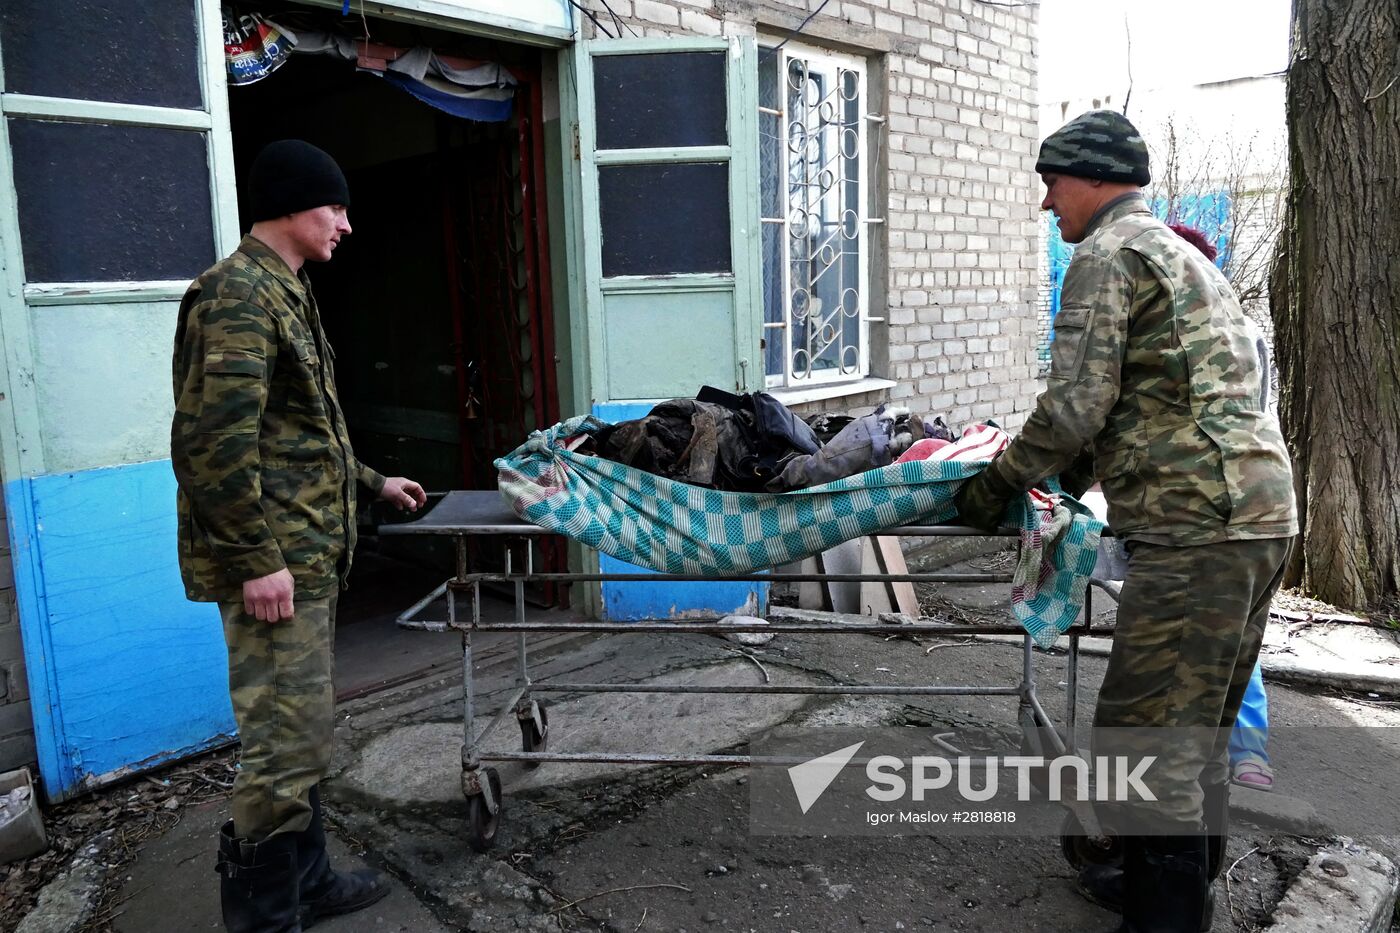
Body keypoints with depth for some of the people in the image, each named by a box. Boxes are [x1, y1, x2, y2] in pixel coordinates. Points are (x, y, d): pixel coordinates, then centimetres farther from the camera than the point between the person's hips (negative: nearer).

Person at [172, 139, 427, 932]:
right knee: (289, 739, -4)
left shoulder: (285, 292, 19)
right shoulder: (238, 295, -13)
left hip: (310, 554, 10)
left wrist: (371, 481, 28)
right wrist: (258, 559, -21)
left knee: (303, 728, 17)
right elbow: (214, 444, -21)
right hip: (274, 561, -10)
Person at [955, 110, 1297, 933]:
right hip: (1265, 508, 11)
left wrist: (1000, 482, -1)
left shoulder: (1106, 255, -7)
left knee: (1146, 734, -4)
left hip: (1197, 526, -11)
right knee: (1200, 724, 19)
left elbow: (1076, 407, -16)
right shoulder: (1183, 254, 25)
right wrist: (1059, 469, 25)